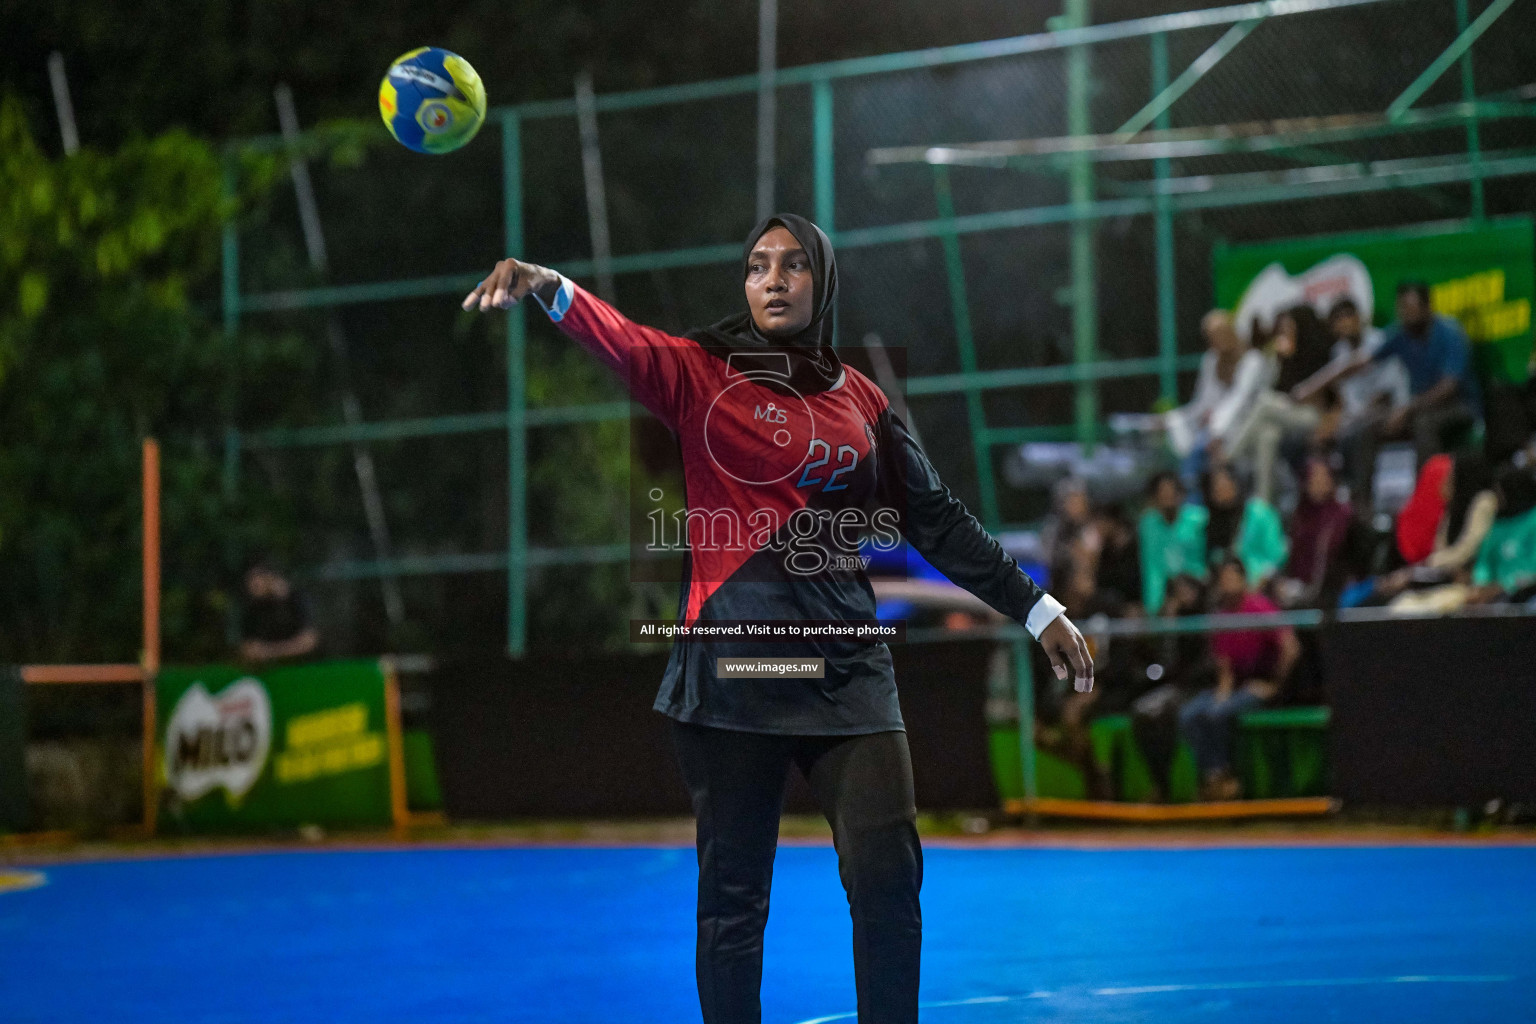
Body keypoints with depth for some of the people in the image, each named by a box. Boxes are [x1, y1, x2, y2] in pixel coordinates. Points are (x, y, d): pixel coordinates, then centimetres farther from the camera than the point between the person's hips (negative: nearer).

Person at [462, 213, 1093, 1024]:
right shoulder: (700, 373, 1)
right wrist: (548, 288, -39)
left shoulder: (859, 398, 12)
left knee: (888, 880, -4)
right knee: (733, 893, 2)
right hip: (730, 671, -3)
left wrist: (1038, 611, 16)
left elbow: (935, 519, 17)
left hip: (845, 670, 3)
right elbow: (623, 344, -18)